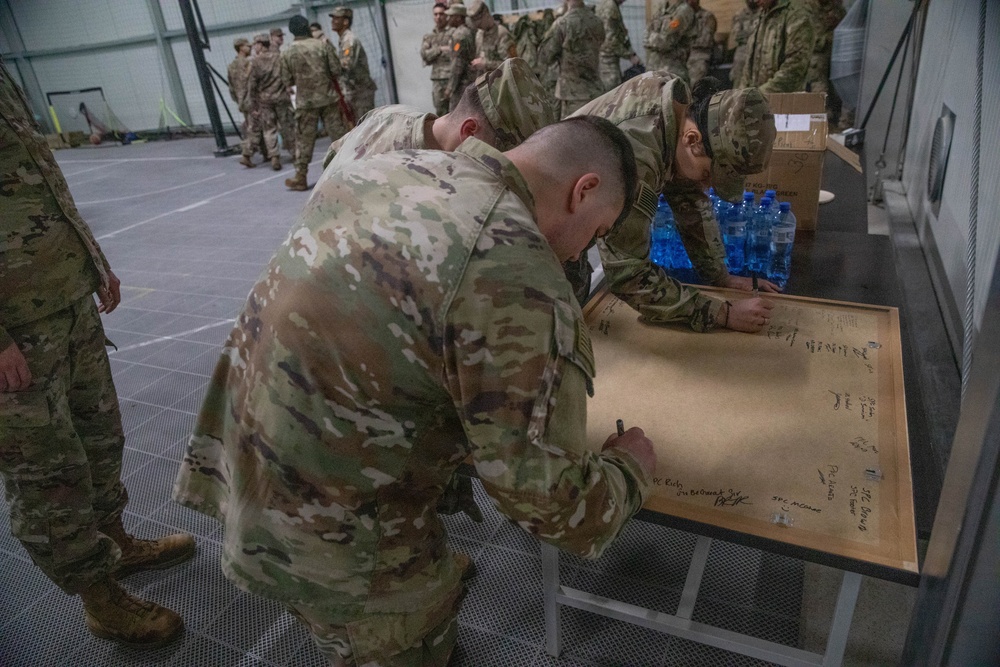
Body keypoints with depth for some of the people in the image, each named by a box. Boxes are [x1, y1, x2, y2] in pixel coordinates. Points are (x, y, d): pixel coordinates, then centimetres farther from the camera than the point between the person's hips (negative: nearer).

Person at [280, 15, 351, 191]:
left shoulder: (287, 53, -1)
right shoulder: (323, 45, -3)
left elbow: (287, 81, 3)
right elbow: (336, 71, -3)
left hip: (305, 101, 0)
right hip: (328, 97, 0)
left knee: (304, 140, 5)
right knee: (339, 135, 6)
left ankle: (300, 178, 9)